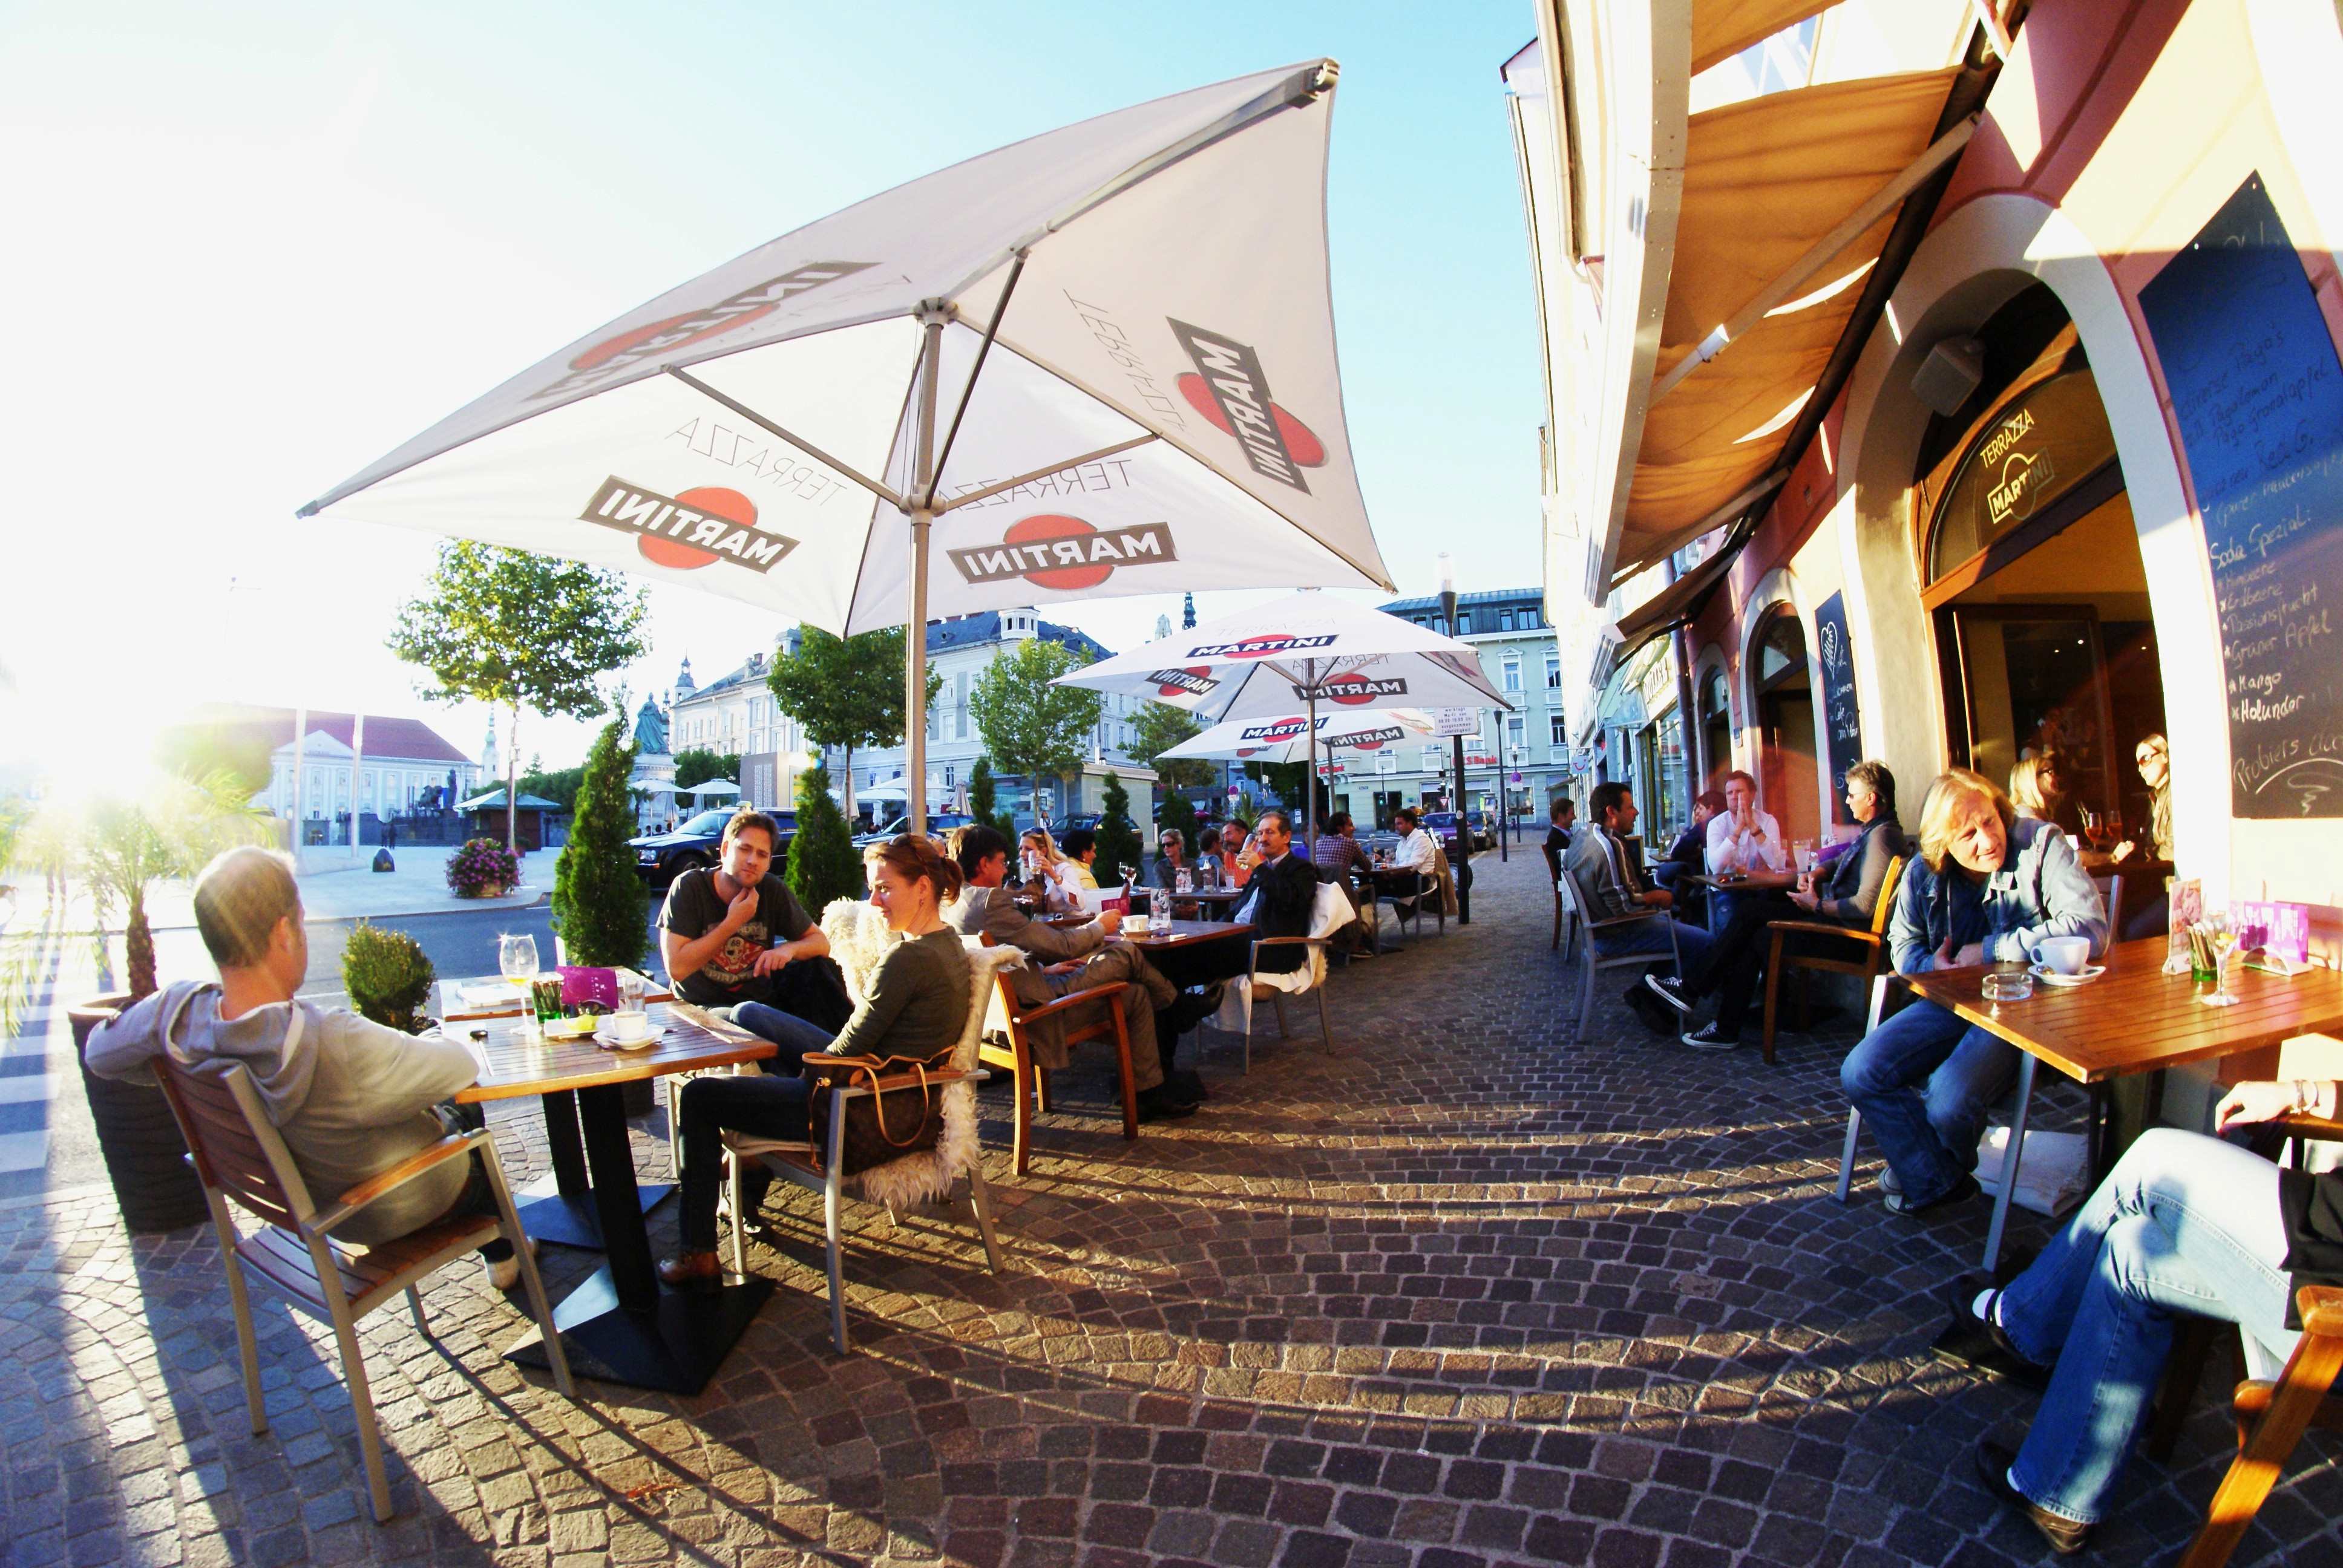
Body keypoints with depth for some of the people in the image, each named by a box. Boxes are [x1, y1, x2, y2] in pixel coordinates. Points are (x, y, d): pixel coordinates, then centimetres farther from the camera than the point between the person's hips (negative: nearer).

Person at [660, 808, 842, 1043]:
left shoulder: (773, 890, 0)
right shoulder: (689, 887, -10)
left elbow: (821, 943, 4)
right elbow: (676, 968, -17)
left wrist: (790, 949, -18)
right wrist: (732, 923, -19)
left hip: (763, 1000, 4)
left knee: (819, 968, -21)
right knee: (746, 1013, -37)